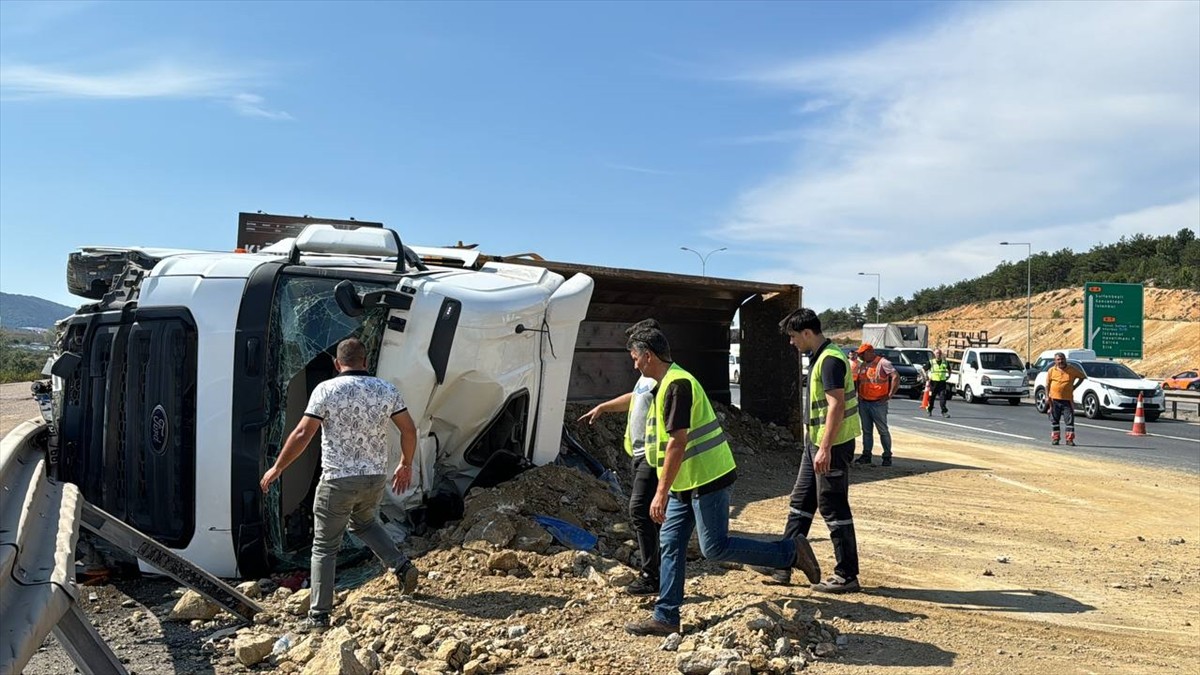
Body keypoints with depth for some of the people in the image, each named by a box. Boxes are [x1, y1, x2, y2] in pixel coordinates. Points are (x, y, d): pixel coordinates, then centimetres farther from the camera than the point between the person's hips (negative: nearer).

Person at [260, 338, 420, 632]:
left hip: (337, 479, -4)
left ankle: (319, 616, 12)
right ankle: (401, 565, 14)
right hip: (375, 478, 4)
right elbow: (409, 430, 4)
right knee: (364, 523, 31)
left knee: (324, 547, 9)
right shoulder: (386, 390, 1)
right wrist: (406, 464, 18)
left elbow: (302, 435, -12)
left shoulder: (326, 390, -9)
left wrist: (277, 468, 0)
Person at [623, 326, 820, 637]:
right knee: (670, 544, 9)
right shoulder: (666, 383, 14)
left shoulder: (676, 385, -20)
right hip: (687, 482, 10)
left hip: (706, 479, -10)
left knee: (715, 547, -5)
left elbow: (677, 443, -25)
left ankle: (791, 552, 8)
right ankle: (665, 617, 16)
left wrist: (661, 493, -24)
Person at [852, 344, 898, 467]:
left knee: (883, 430, 2)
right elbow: (857, 380, 25)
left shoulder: (883, 363, -11)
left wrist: (889, 395, -18)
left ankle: (887, 456, 10)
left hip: (878, 403, -7)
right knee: (866, 431, 11)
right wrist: (858, 393, 12)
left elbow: (896, 377, -19)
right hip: (863, 403, 7)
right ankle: (866, 455, 18)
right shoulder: (862, 365, 11)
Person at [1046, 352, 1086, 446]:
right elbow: (1047, 384, 5)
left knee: (1069, 420, -3)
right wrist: (1047, 396, -4)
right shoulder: (1051, 370, 2)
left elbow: (1082, 376, 15)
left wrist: (1075, 386, 6)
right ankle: (1055, 438, 15)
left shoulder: (1072, 369, 1)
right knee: (1054, 420, 6)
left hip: (1068, 399, -1)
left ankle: (1070, 439, 2)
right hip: (1054, 399, 1)